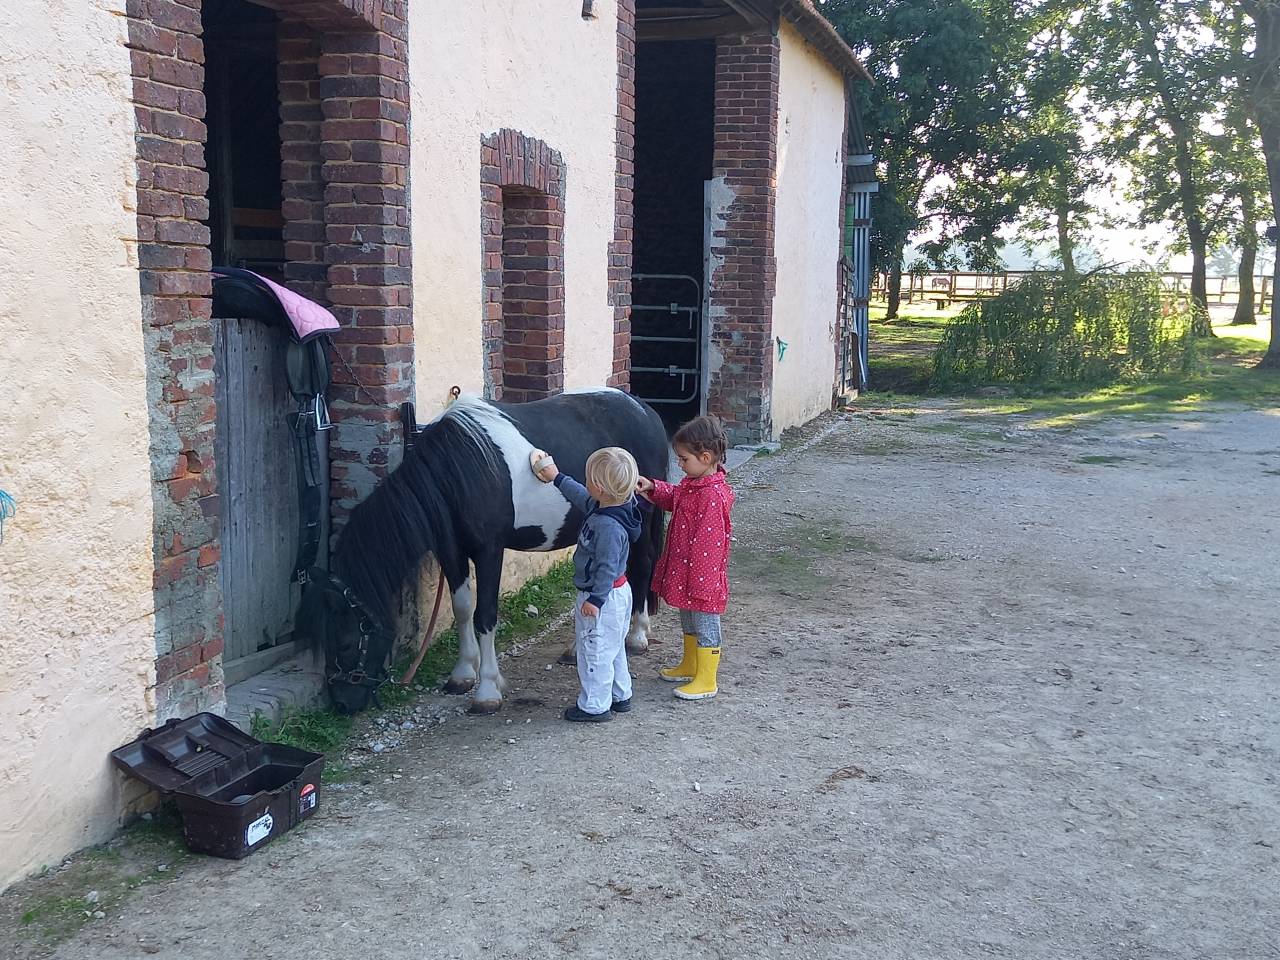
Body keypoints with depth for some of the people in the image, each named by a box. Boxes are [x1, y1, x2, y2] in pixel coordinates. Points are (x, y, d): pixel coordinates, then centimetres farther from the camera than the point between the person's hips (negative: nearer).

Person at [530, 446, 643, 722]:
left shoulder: (608, 526, -31)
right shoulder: (603, 506, -3)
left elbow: (607, 567, -27)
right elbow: (581, 498, 17)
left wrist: (595, 599, -19)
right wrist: (557, 478, 23)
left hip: (603, 598, -10)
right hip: (618, 591, 10)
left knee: (594, 652, 5)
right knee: (613, 649, 23)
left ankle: (595, 706, 17)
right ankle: (619, 696, 37)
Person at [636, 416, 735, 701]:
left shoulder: (713, 496, -27)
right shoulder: (693, 484, 2)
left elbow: (708, 545, -25)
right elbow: (674, 498, 24)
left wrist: (699, 584, -22)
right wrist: (653, 489, 6)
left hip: (702, 576, -10)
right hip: (683, 571, 10)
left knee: (705, 625, 5)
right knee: (689, 622, 24)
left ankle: (706, 681, 17)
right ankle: (689, 666, 42)